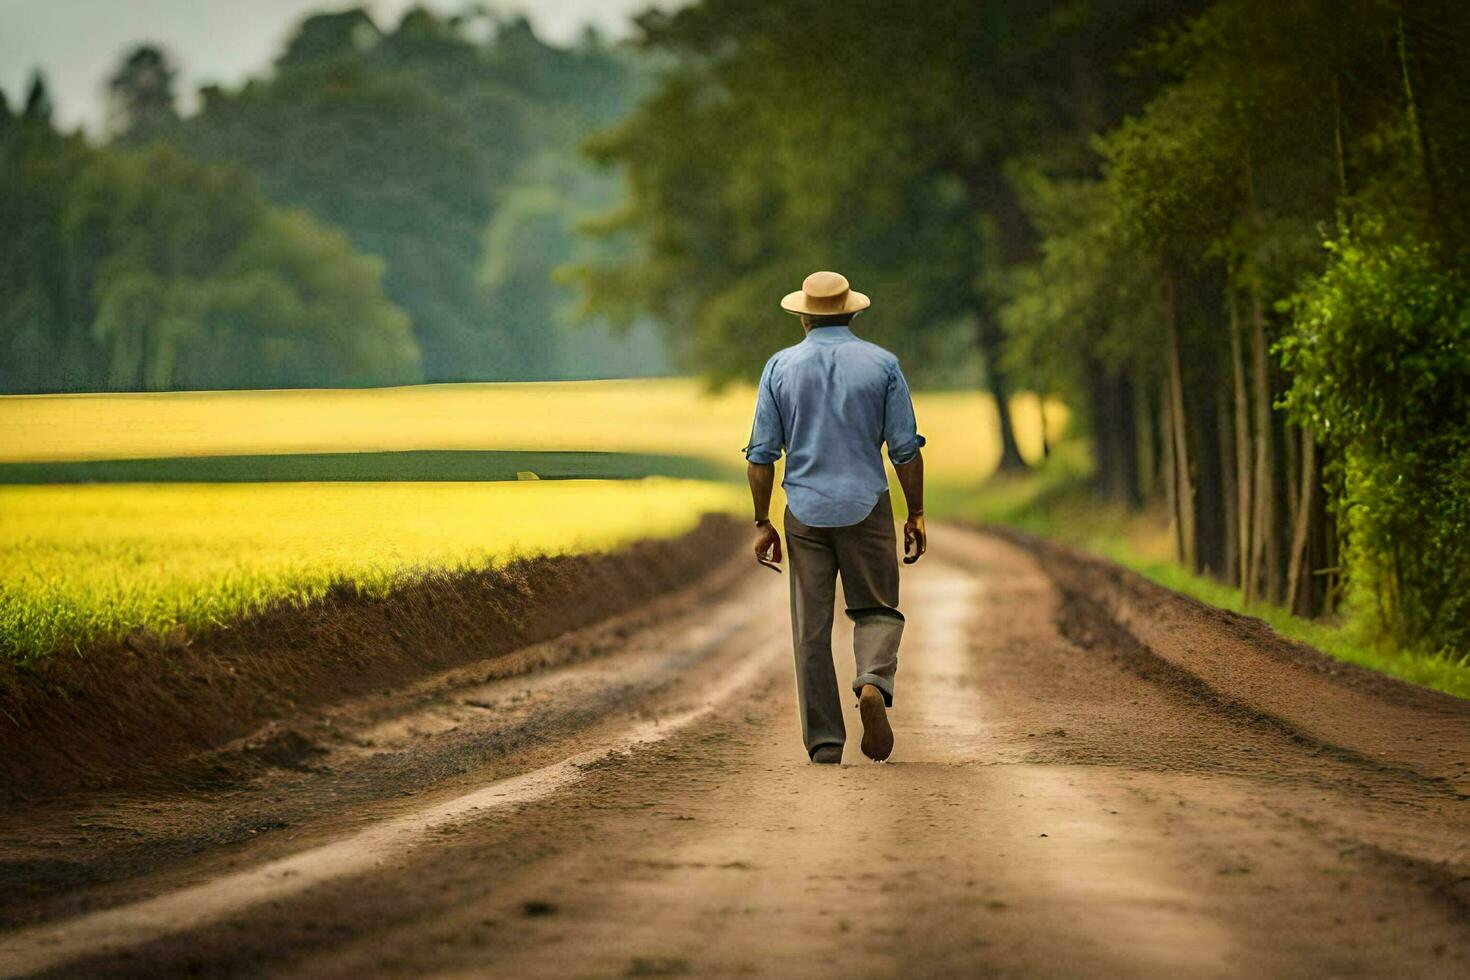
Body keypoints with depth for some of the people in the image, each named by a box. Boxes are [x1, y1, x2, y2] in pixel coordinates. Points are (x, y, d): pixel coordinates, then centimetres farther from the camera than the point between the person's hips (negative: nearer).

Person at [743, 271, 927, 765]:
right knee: (876, 610, 12)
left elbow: (761, 454, 1)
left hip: (805, 513, 1)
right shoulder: (882, 364, 0)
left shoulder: (781, 367, 2)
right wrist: (916, 514, 7)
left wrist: (762, 523, 6)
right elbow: (906, 449, -2)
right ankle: (873, 683, -18)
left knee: (812, 630, 6)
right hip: (866, 506, -1)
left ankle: (824, 742, 4)